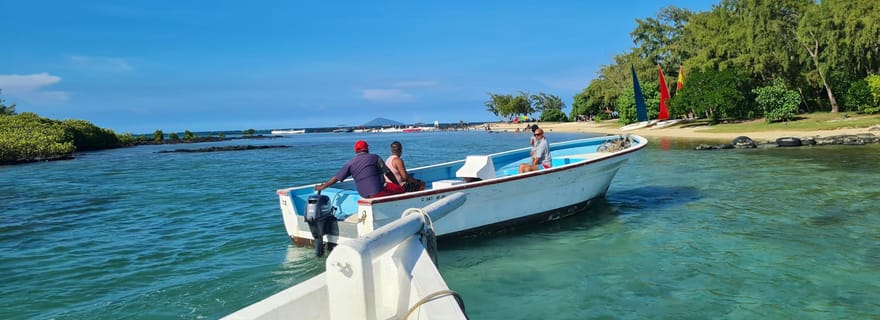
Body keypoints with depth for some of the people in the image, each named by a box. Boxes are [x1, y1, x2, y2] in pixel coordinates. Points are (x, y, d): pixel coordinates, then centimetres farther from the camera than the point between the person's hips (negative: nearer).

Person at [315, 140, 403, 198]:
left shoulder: (351, 163, 8)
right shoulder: (375, 157, -1)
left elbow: (336, 178, 10)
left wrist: (321, 187, 20)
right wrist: (398, 183, 11)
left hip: (364, 194, 6)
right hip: (378, 191, -6)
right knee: (401, 189, 4)